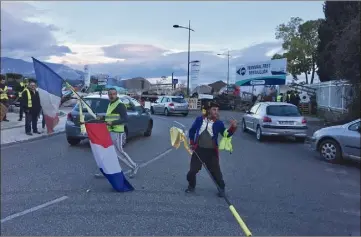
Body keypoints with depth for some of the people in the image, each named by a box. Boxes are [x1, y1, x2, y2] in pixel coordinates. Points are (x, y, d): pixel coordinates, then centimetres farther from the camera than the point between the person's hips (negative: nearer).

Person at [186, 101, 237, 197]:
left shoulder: (218, 123, -4)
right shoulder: (199, 119, -1)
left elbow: (226, 134, -10)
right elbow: (192, 131, 12)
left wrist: (233, 127, -27)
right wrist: (192, 143, 10)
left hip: (211, 151, -1)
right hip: (198, 150, 2)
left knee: (215, 171, 5)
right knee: (193, 170, 8)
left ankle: (221, 188, 26)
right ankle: (191, 186, 33)